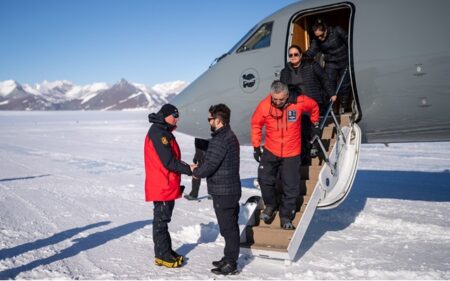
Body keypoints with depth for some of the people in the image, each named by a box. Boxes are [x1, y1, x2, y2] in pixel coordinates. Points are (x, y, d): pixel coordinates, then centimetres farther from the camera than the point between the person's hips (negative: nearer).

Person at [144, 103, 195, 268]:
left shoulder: (164, 132, 16)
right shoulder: (158, 133, -17)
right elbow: (169, 162, -21)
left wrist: (186, 167, 7)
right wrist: (188, 169, -15)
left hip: (168, 185, 10)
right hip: (162, 185, -10)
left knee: (164, 218, 14)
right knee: (161, 220, -2)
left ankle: (166, 251, 23)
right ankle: (162, 255, 6)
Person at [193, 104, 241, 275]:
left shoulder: (220, 140, -21)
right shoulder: (230, 136, 12)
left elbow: (209, 165, -22)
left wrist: (196, 172, -2)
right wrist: (199, 170, 5)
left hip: (222, 192, -10)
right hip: (232, 189, 10)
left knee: (228, 228, 0)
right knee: (231, 227, 17)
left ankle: (230, 264, 10)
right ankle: (229, 259, 30)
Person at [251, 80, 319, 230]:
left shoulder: (299, 102, -15)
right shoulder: (264, 106, -15)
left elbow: (314, 106, 7)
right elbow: (256, 124, 1)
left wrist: (315, 122, 18)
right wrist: (256, 146, 2)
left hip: (292, 153, 0)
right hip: (270, 151, 1)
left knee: (291, 187, 3)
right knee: (264, 178, -10)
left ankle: (286, 217, 21)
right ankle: (271, 205, 19)